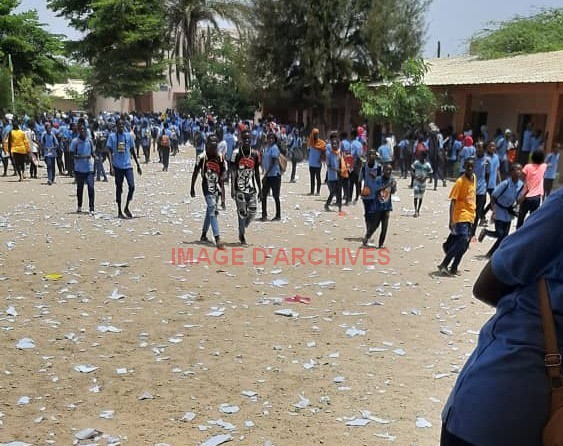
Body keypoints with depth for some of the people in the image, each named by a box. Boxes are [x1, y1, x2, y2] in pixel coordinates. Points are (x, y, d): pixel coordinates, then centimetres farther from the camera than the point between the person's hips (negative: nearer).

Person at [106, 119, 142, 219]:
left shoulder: (128, 136, 7)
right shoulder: (112, 136, 0)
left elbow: (132, 151, 13)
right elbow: (110, 152, -3)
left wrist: (138, 165, 14)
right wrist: (111, 166, -13)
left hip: (128, 165, 2)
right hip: (117, 166, -2)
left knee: (132, 186, -10)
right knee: (119, 189, 4)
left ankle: (126, 207, 9)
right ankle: (119, 211, 14)